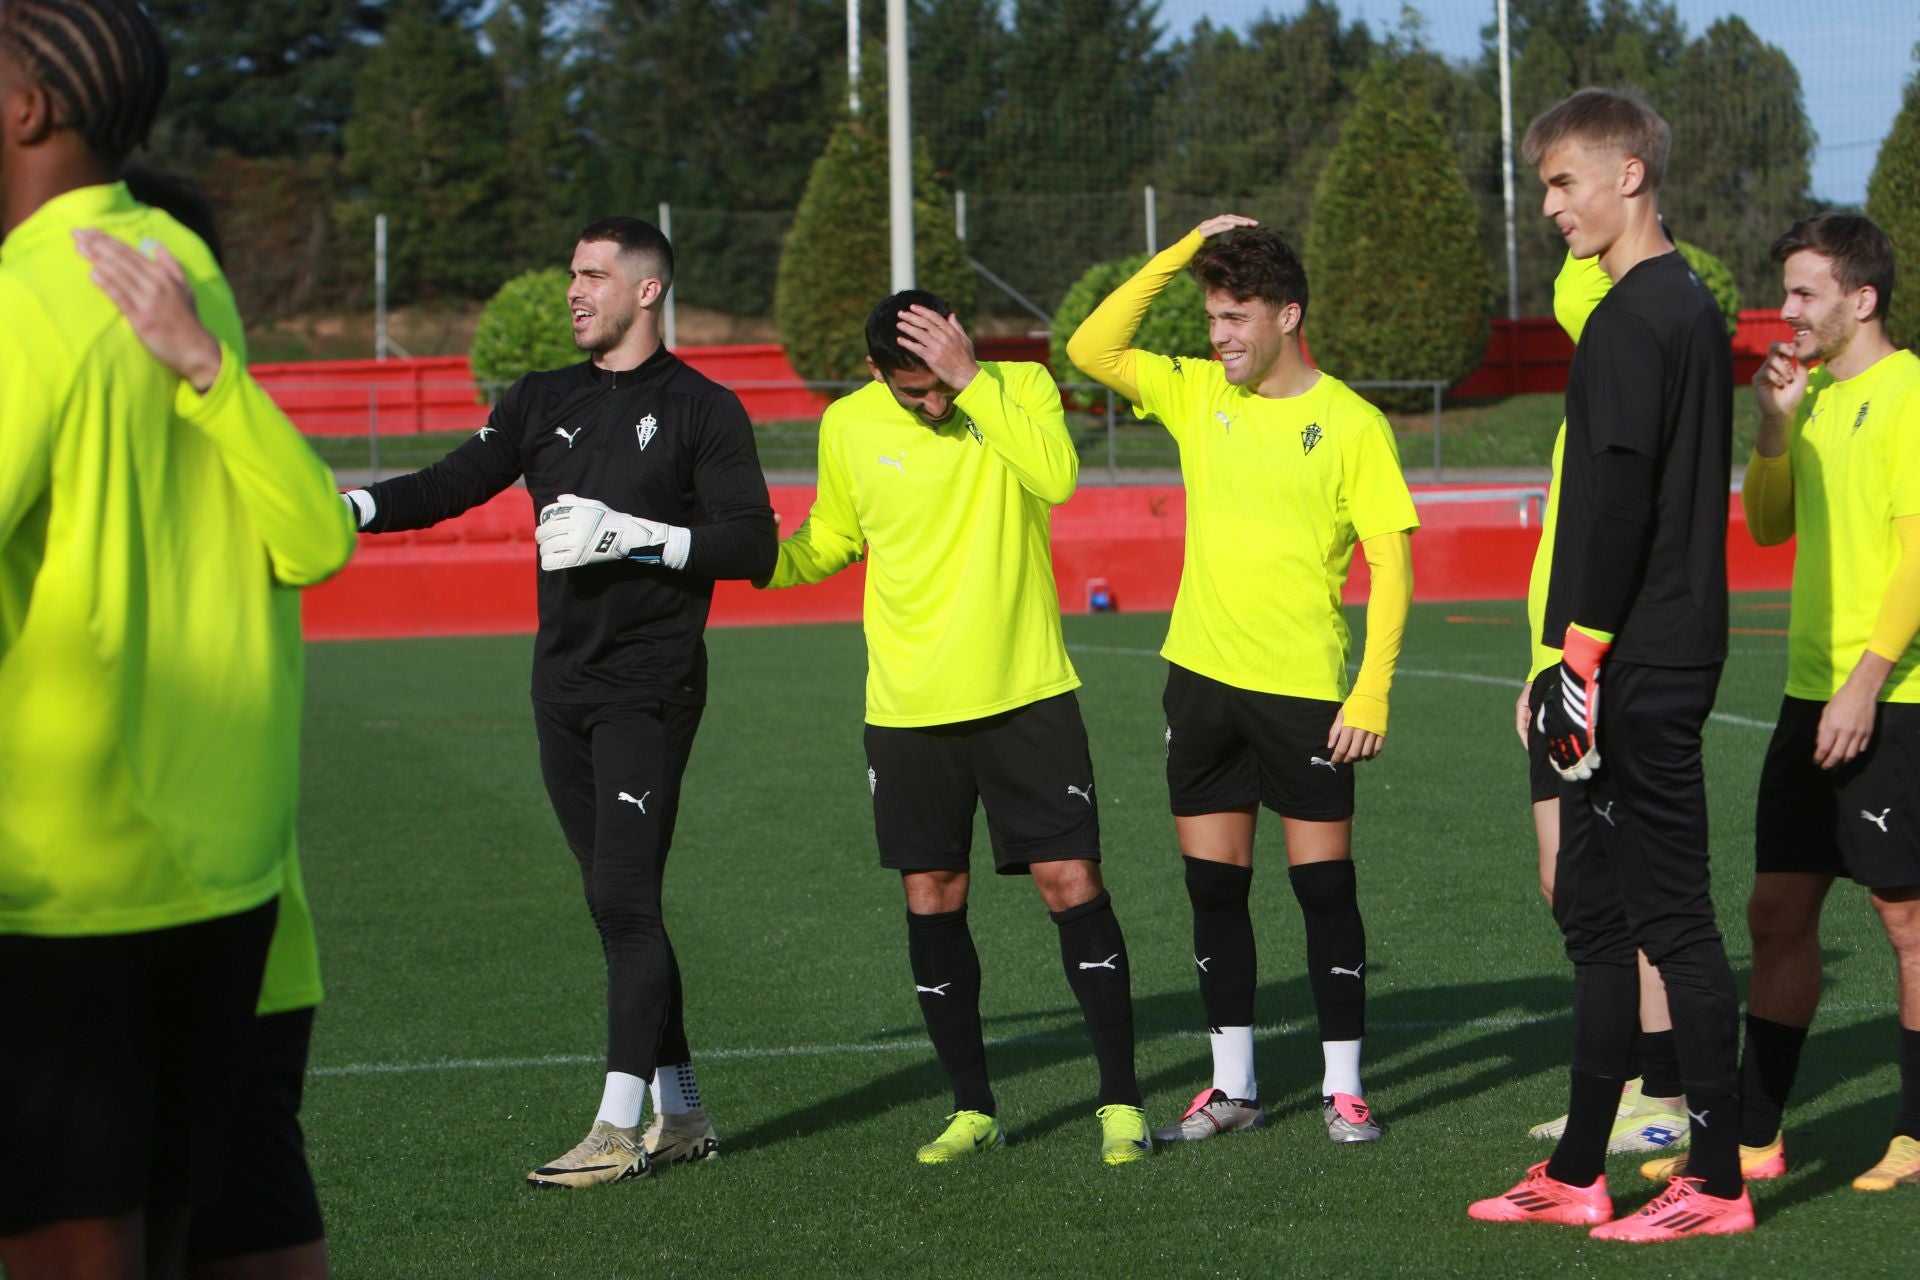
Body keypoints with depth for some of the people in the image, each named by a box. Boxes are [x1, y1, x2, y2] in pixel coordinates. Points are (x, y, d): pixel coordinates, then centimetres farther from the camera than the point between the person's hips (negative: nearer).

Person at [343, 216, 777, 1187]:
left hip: (649, 689, -6)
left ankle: (618, 1127, -13)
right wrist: (343, 507, -9)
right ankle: (680, 1115, 14)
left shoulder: (702, 410, -2)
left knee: (624, 898, -13)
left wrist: (630, 534, -17)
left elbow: (753, 550, -8)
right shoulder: (545, 402, 14)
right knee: (618, 906, 7)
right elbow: (450, 486, 7)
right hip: (563, 687, 6)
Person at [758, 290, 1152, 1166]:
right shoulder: (848, 427, 0)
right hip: (908, 708, 3)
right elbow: (828, 543, 16)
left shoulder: (1019, 389, -6)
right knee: (931, 901, 5)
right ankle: (973, 1109, 17)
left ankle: (1120, 1100, 4)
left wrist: (972, 381, -29)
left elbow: (1057, 478, -27)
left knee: (1071, 882, -5)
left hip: (1027, 692, -2)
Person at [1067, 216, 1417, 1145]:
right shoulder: (1196, 394, 7)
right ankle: (1233, 1087, 16)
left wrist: (1372, 692, -15)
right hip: (1202, 676, 5)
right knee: (1214, 887, 8)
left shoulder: (1350, 424, -6)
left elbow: (1391, 564, -7)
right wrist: (1178, 254, -3)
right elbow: (1091, 349, 0)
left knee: (1324, 887, -1)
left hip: (1305, 687, -4)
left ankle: (1344, 1087, 7)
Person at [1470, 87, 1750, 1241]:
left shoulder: (1634, 317, -14)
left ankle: (1719, 1180, -1)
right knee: (1595, 908, 14)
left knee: (1672, 914, -6)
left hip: (1636, 667, -10)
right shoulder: (1694, 304, 16)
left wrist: (1584, 657, -19)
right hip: (1676, 656, 10)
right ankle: (1578, 1174, 20)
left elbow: (1617, 497, -20)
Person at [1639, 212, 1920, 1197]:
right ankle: (1753, 1135, 14)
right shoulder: (1815, 394, 15)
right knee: (1777, 912, 8)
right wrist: (1774, 426, 2)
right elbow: (1766, 527, 17)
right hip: (1811, 697, 8)